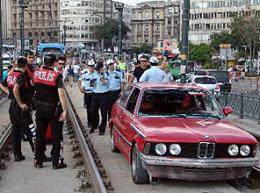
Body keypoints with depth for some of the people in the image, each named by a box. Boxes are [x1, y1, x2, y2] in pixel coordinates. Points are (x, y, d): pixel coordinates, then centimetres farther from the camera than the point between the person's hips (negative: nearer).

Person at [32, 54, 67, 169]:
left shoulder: (36, 73, -2)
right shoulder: (57, 76, -14)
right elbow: (61, 94, -22)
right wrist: (64, 110, -20)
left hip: (40, 107, 4)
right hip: (53, 108, -4)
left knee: (40, 134, 12)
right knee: (56, 135, 6)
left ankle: (38, 161, 18)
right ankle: (56, 162, 8)